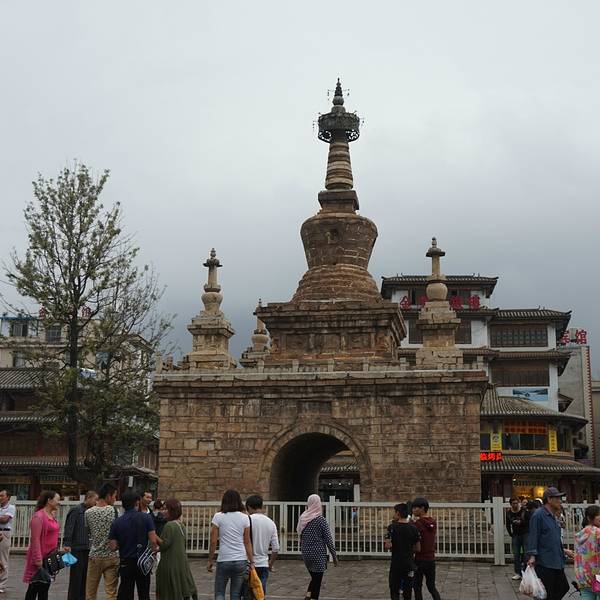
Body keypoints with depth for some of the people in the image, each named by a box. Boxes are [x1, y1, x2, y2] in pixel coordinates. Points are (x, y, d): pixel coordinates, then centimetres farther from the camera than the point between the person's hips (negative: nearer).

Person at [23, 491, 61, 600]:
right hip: (40, 559, -8)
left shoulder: (52, 516, 11)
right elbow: (35, 539, -20)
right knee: (34, 588, 0)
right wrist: (38, 559, -22)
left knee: (45, 587, 12)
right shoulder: (39, 516, -15)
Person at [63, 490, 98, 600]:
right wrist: (67, 544, -21)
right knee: (76, 576, -2)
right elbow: (69, 528, -13)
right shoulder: (76, 510, -6)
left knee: (85, 576, 11)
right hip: (77, 549, -7)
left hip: (87, 549, 7)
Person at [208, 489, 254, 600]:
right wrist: (251, 562, 6)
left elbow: (213, 542, -4)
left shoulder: (218, 517, -4)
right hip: (241, 561, 2)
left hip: (224, 561, -2)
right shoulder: (244, 518, 2)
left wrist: (210, 560, 5)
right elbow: (247, 542, 2)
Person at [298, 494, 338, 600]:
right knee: (317, 580, 3)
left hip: (306, 553, 6)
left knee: (314, 578, 20)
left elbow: (301, 537, 11)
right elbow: (328, 539, -11)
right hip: (318, 554, -5)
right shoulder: (321, 520, -12)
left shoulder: (302, 519, 4)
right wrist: (334, 555, -4)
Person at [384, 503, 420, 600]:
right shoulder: (413, 528, -1)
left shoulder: (392, 527, -11)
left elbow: (387, 546, -19)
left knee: (394, 590, 7)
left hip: (396, 564, -3)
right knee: (407, 591, 11)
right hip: (409, 564, 3)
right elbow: (417, 548, 3)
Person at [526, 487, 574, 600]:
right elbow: (533, 536, -17)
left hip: (557, 563, 9)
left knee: (563, 588, 13)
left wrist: (563, 551, 27)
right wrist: (532, 556, -22)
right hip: (544, 563, -9)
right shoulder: (538, 515, -12)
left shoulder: (554, 517, 16)